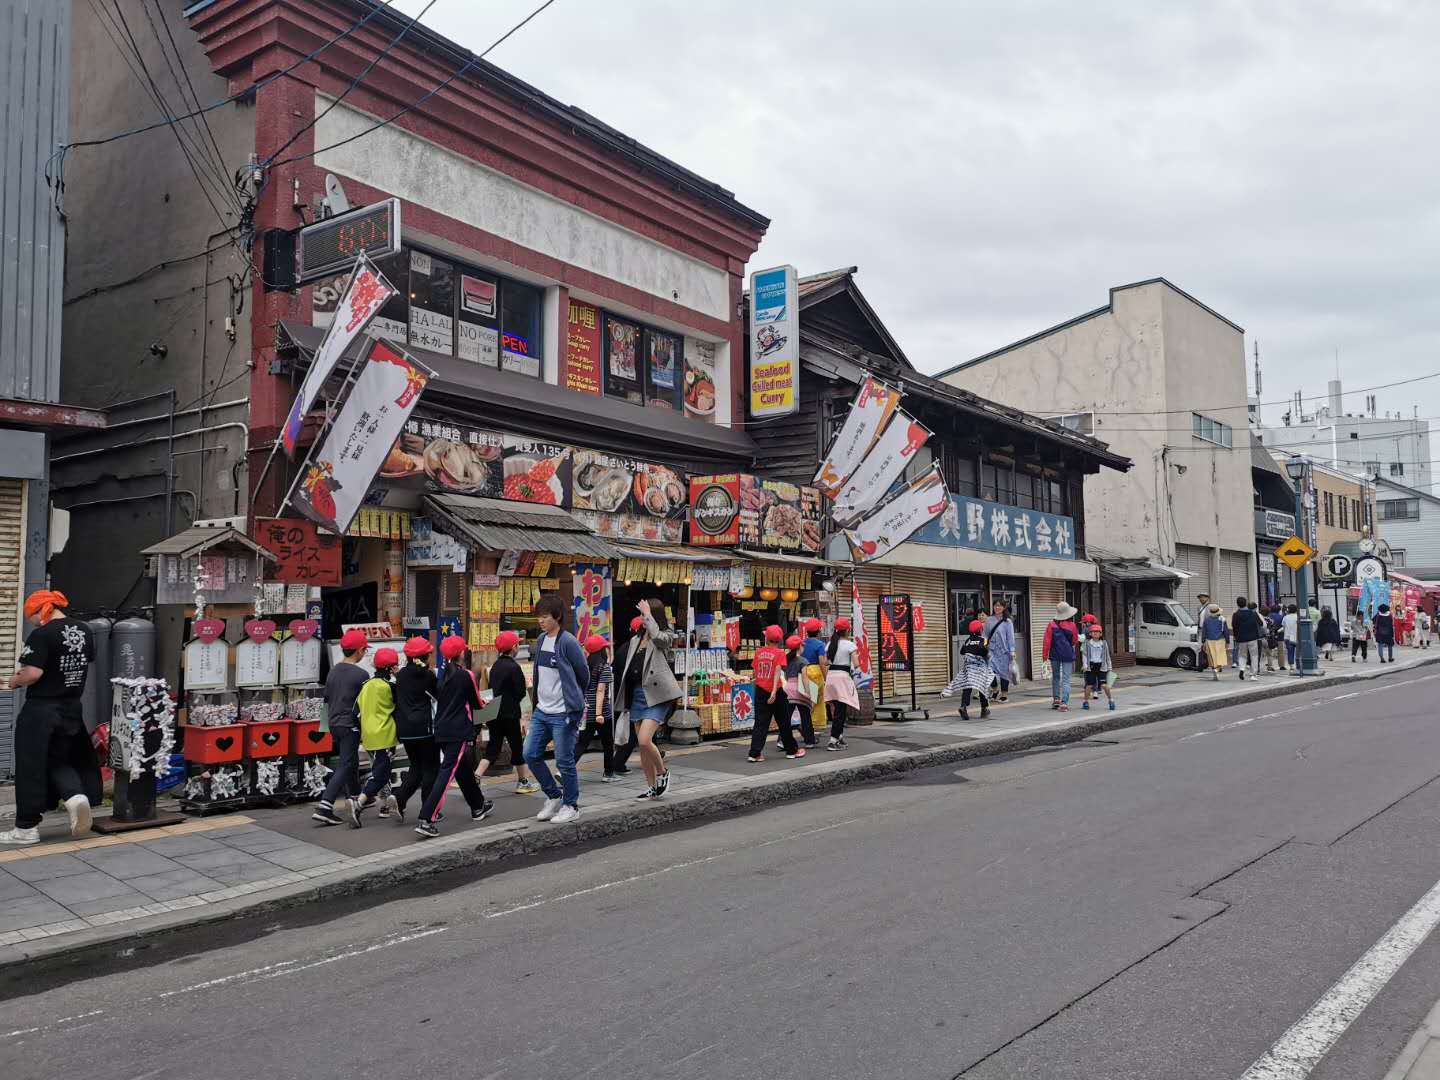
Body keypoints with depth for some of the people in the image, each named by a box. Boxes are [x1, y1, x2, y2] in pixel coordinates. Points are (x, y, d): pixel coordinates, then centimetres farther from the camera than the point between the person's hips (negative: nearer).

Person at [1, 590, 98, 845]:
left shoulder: (42, 635, -17)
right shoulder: (85, 631, 5)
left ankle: (27, 828, 12)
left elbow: (33, 673, -22)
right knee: (58, 760, 21)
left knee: (31, 766, 5)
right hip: (72, 709, 7)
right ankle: (76, 795, -3)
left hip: (41, 710, -7)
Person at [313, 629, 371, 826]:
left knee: (351, 761, 22)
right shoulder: (361, 674, -15)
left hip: (335, 724, 8)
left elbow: (327, 700, 15)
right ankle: (324, 808, -14)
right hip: (350, 726, -8)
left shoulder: (333, 671, 7)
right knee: (345, 767, -5)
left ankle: (355, 797, 36)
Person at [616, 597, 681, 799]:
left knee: (644, 740, -19)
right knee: (642, 745, 9)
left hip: (656, 695, -7)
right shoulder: (635, 640, 17)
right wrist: (626, 699, 17)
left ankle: (662, 773, 6)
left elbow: (657, 636, -27)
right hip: (637, 695, 7)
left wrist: (648, 614, -16)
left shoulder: (665, 636, -1)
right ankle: (652, 787, 20)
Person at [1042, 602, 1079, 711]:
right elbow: (1075, 641, 7)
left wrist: (1044, 654, 0)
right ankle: (1064, 703, -9)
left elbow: (1047, 640, -5)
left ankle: (1056, 699, 20)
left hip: (1054, 654, 1)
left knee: (1055, 676, 19)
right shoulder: (1072, 625, -5)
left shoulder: (1052, 624, -5)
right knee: (1066, 679, -1)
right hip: (1068, 655, -1)